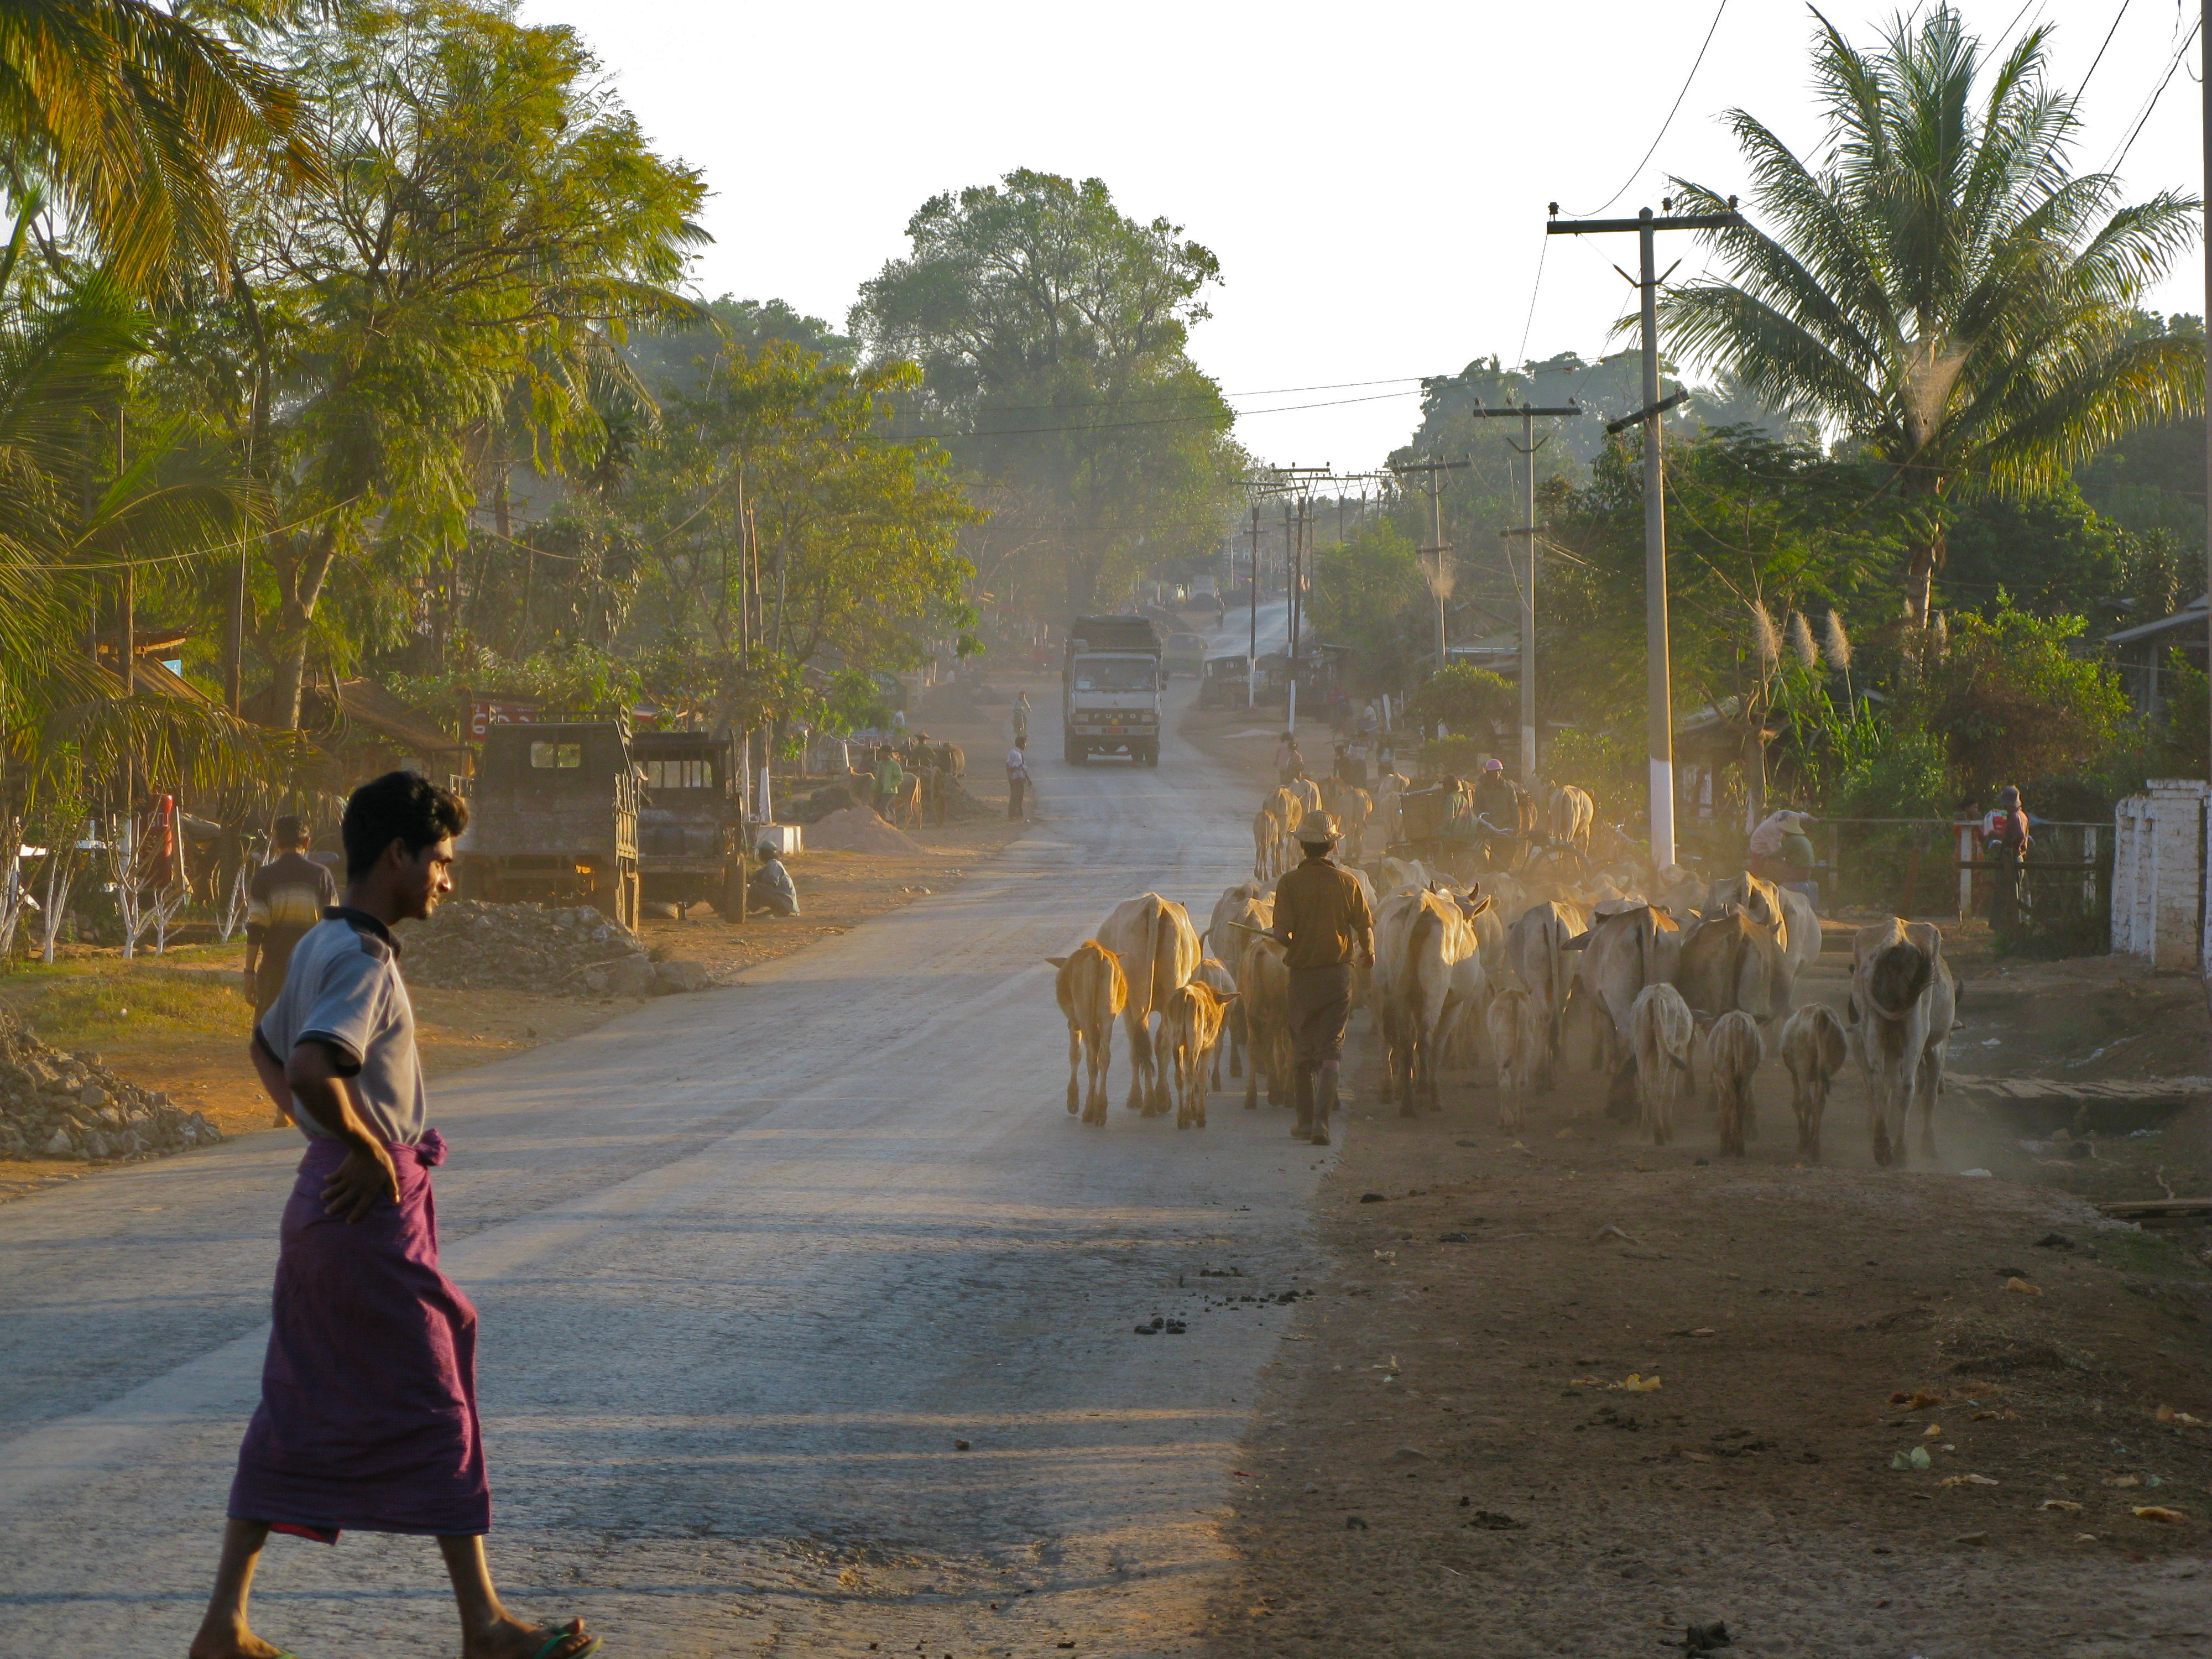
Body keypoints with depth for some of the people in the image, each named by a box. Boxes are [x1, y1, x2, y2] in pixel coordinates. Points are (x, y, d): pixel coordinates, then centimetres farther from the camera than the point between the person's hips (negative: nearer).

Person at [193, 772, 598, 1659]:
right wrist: (368, 1149, -20)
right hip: (374, 1213, -9)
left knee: (295, 1415, 11)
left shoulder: (318, 946, 12)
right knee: (435, 1406, 0)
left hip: (324, 1197, 9)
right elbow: (312, 1070, -34)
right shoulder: (364, 962, -18)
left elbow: (266, 1052, 27)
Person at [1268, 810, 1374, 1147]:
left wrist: (1272, 933, 10)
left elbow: (1282, 933, -14)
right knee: (1330, 1052, 1)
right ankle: (1321, 1120, -13)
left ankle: (1306, 1121, 19)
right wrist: (1367, 954, 20)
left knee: (1303, 1052, 14)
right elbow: (1365, 929, -2)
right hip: (1338, 974, 0)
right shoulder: (1348, 882, -3)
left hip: (1301, 976, 0)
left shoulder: (1289, 883, -7)